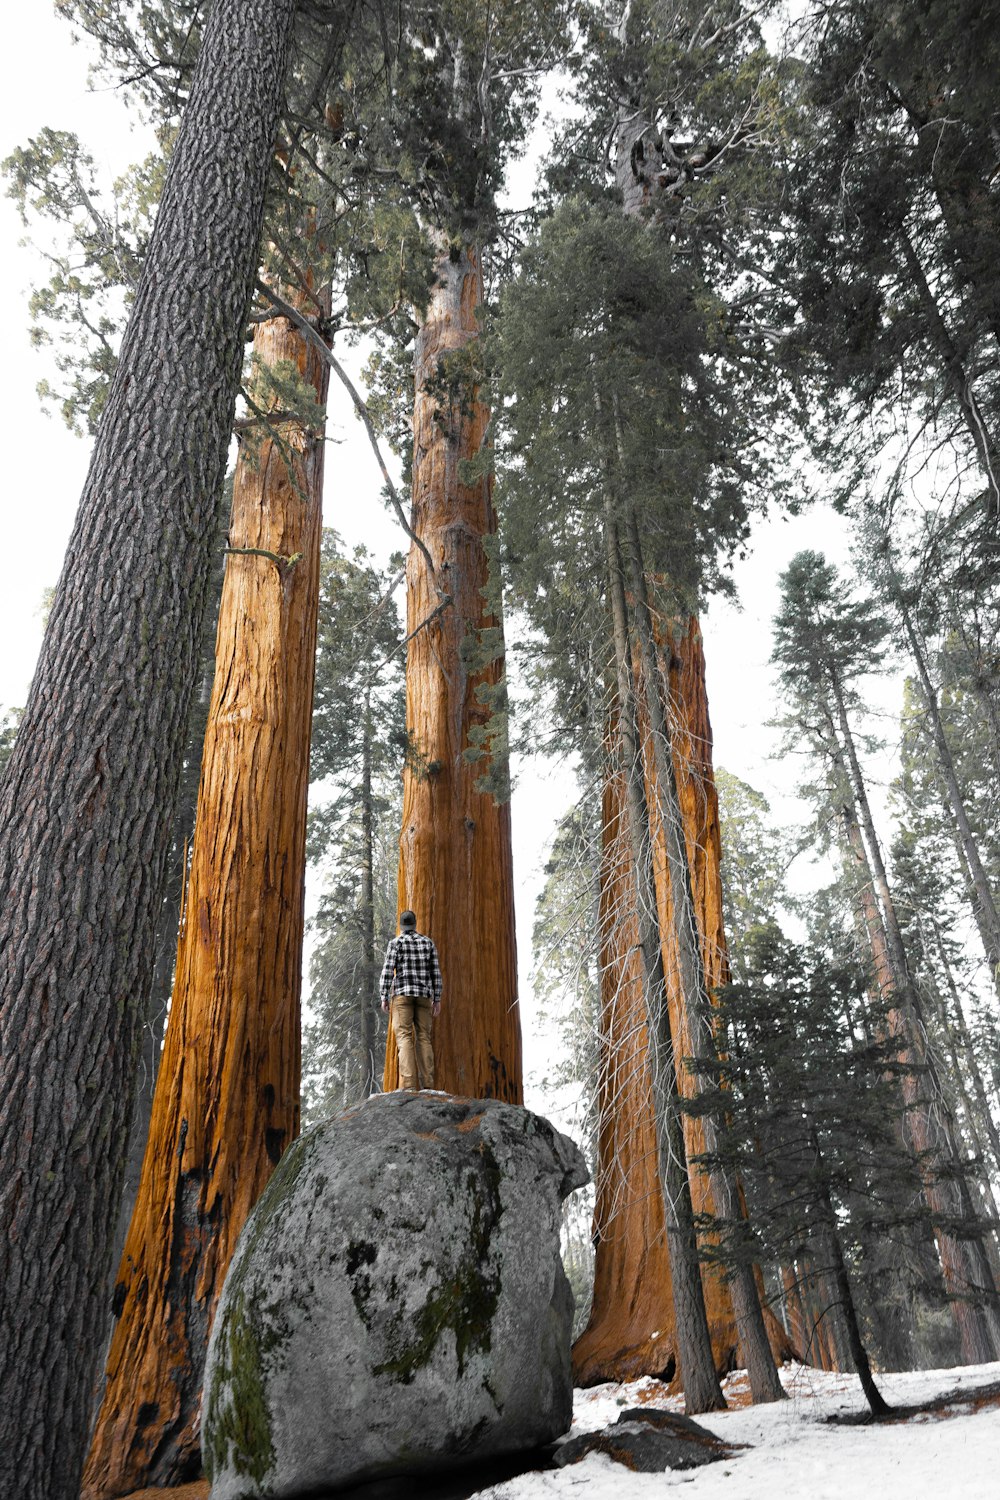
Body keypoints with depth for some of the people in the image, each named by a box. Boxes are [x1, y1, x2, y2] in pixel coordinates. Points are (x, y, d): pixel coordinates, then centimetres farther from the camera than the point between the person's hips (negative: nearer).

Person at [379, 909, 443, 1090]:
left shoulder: (395, 942, -2)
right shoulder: (428, 942, 10)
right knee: (423, 1038, 4)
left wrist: (384, 997, -3)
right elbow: (435, 971, 7)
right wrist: (437, 999, 9)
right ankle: (427, 1085, -4)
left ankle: (408, 1084, -19)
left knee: (404, 1037, -8)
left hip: (403, 993, -4)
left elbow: (388, 970, -8)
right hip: (423, 994, 4)